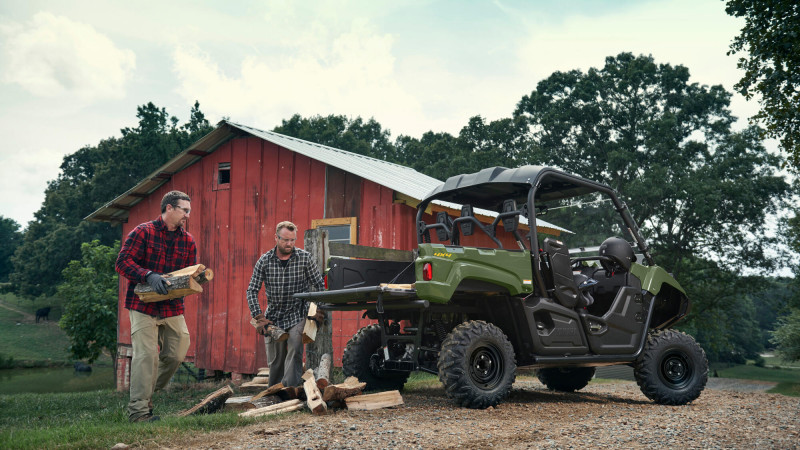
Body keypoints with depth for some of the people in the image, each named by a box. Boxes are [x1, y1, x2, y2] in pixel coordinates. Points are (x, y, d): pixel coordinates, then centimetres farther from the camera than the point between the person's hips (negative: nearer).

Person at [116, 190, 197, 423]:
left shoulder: (188, 241, 11)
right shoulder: (143, 232, -5)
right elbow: (123, 262, -10)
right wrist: (149, 276, -24)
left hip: (173, 307, 6)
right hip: (144, 305, -6)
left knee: (177, 354, 5)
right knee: (147, 355, -8)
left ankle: (148, 393, 27)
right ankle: (139, 410, -1)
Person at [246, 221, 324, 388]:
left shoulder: (305, 258, -5)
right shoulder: (264, 261, -3)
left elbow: (319, 285, 2)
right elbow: (252, 291, 1)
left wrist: (319, 311, -5)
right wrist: (258, 317, -6)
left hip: (298, 315, -2)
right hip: (273, 317, 2)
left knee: (295, 349, -23)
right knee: (275, 361, 7)